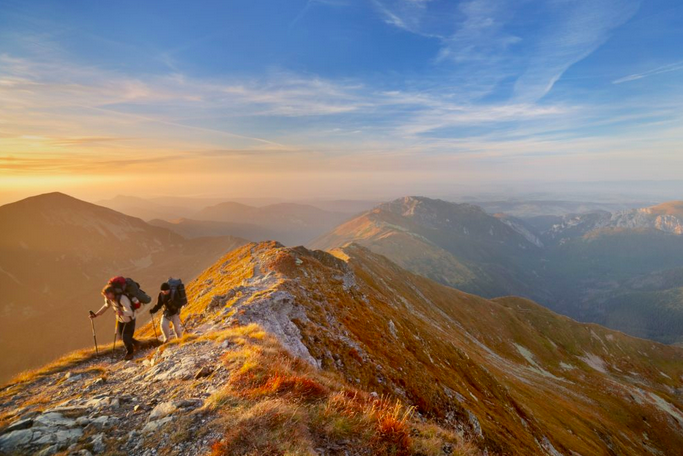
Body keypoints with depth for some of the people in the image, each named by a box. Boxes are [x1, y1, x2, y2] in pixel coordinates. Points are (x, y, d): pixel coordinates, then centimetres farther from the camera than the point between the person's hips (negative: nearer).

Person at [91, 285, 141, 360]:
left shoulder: (122, 298, -37)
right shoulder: (108, 299, -14)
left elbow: (130, 312, -41)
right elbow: (106, 306, 10)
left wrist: (122, 313, -61)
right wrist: (96, 314, 3)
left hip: (129, 319, -7)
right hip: (120, 319, 8)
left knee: (125, 337, -6)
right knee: (120, 336, 13)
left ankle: (129, 353, 21)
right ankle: (135, 343, 40)